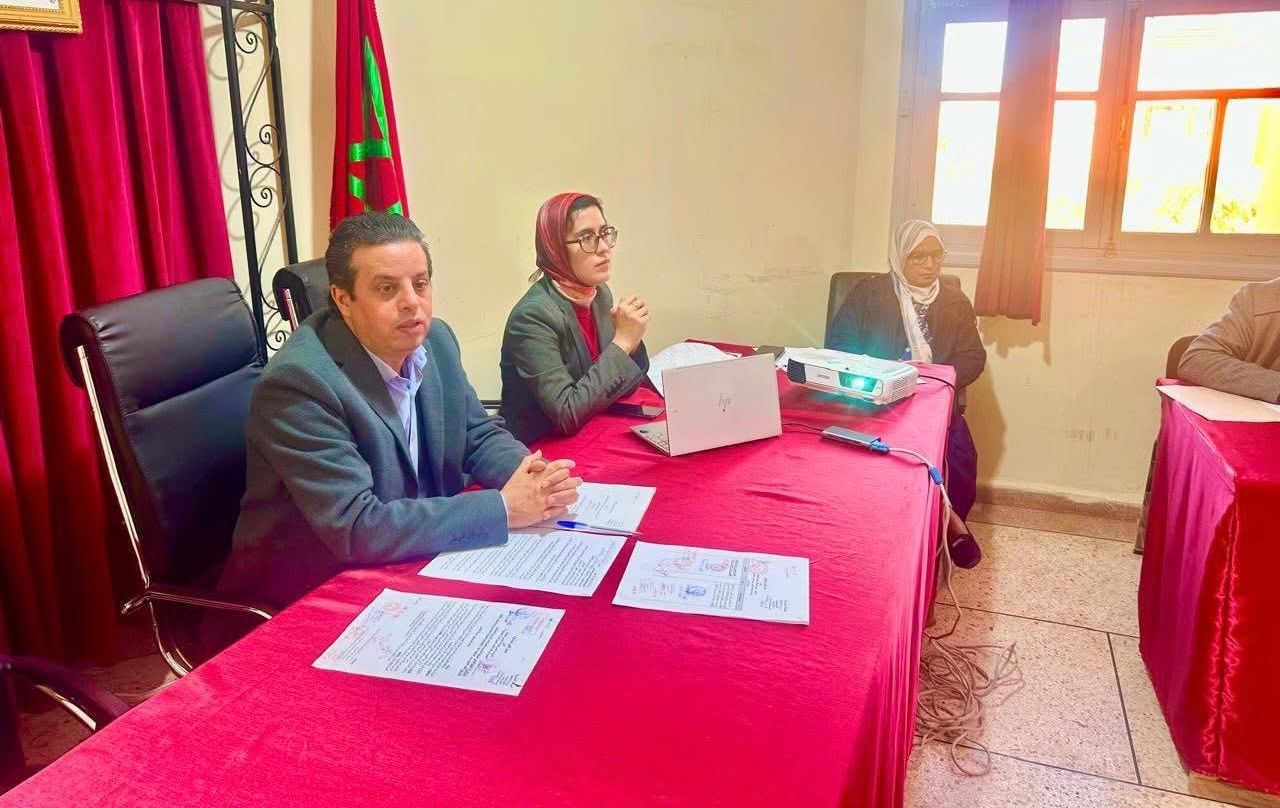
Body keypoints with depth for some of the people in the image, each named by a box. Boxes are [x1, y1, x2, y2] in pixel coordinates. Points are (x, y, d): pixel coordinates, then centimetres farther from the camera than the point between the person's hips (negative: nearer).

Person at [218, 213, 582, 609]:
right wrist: (504, 507, -26)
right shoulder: (298, 382, -24)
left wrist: (532, 476, -14)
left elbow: (480, 436, 7)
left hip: (415, 560, 7)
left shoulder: (435, 340, -3)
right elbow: (356, 528, -28)